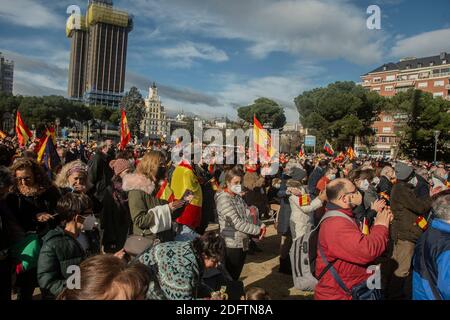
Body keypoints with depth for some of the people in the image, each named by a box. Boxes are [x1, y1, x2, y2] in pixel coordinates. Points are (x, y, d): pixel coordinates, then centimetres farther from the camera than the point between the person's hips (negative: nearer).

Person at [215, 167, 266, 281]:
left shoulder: (238, 197, 9)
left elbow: (246, 217, 9)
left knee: (236, 276, 20)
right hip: (232, 245, -8)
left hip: (243, 243, 8)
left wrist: (259, 226, -9)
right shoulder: (224, 200, -17)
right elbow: (237, 223, -22)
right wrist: (258, 230, -17)